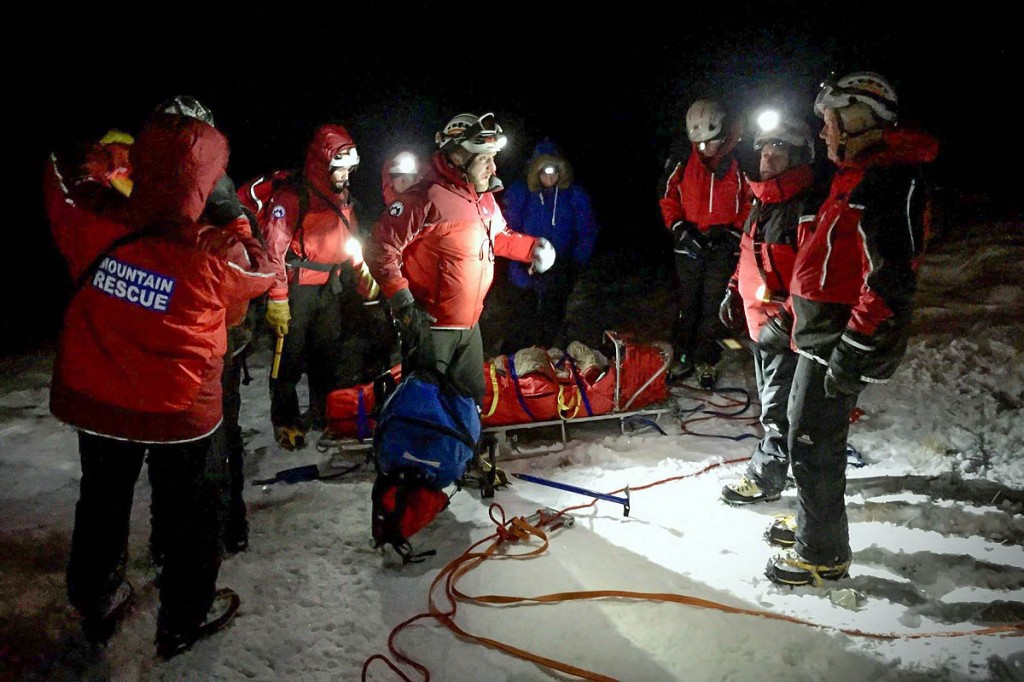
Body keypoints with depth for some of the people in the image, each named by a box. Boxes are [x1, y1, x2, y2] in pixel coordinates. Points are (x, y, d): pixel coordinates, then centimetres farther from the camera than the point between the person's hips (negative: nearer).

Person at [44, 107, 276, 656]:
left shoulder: (94, 232, -17)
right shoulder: (214, 256, -28)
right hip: (180, 411, -4)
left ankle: (96, 606, 46)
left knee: (101, 503, 26)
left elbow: (58, 200, 6)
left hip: (96, 402, 5)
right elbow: (264, 274, -7)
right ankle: (184, 619, 34)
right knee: (190, 514, 18)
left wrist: (54, 164, 27)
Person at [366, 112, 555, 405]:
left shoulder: (485, 199, 7)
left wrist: (533, 248, 8)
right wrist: (403, 302, -23)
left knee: (472, 398, 21)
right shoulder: (427, 197, -21)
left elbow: (499, 237, 25)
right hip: (429, 326, -8)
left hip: (469, 325, 9)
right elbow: (381, 248, -20)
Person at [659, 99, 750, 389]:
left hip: (723, 246, -1)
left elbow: (750, 203, 2)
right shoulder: (683, 162, -2)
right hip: (689, 244, 1)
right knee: (687, 304, 10)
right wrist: (680, 228, -7)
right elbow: (668, 199, 5)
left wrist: (732, 230, -10)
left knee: (713, 305, 5)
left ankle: (705, 360, 15)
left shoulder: (738, 163, -5)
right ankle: (683, 356, 20)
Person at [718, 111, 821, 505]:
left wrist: (786, 319, -27)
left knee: (778, 407, 3)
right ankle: (785, 459, 38)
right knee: (771, 399, 22)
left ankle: (765, 477, 15)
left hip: (787, 328, -9)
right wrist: (735, 293, 18)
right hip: (759, 323, 10)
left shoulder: (808, 207, -19)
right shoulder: (761, 204, 11)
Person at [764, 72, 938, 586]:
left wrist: (853, 352, -25)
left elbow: (891, 281, -26)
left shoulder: (886, 182, -20)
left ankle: (824, 554, 14)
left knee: (812, 443, -2)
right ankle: (813, 523, 38)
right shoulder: (860, 175, 14)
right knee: (807, 427, 21)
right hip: (822, 334, 11)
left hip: (842, 343, -11)